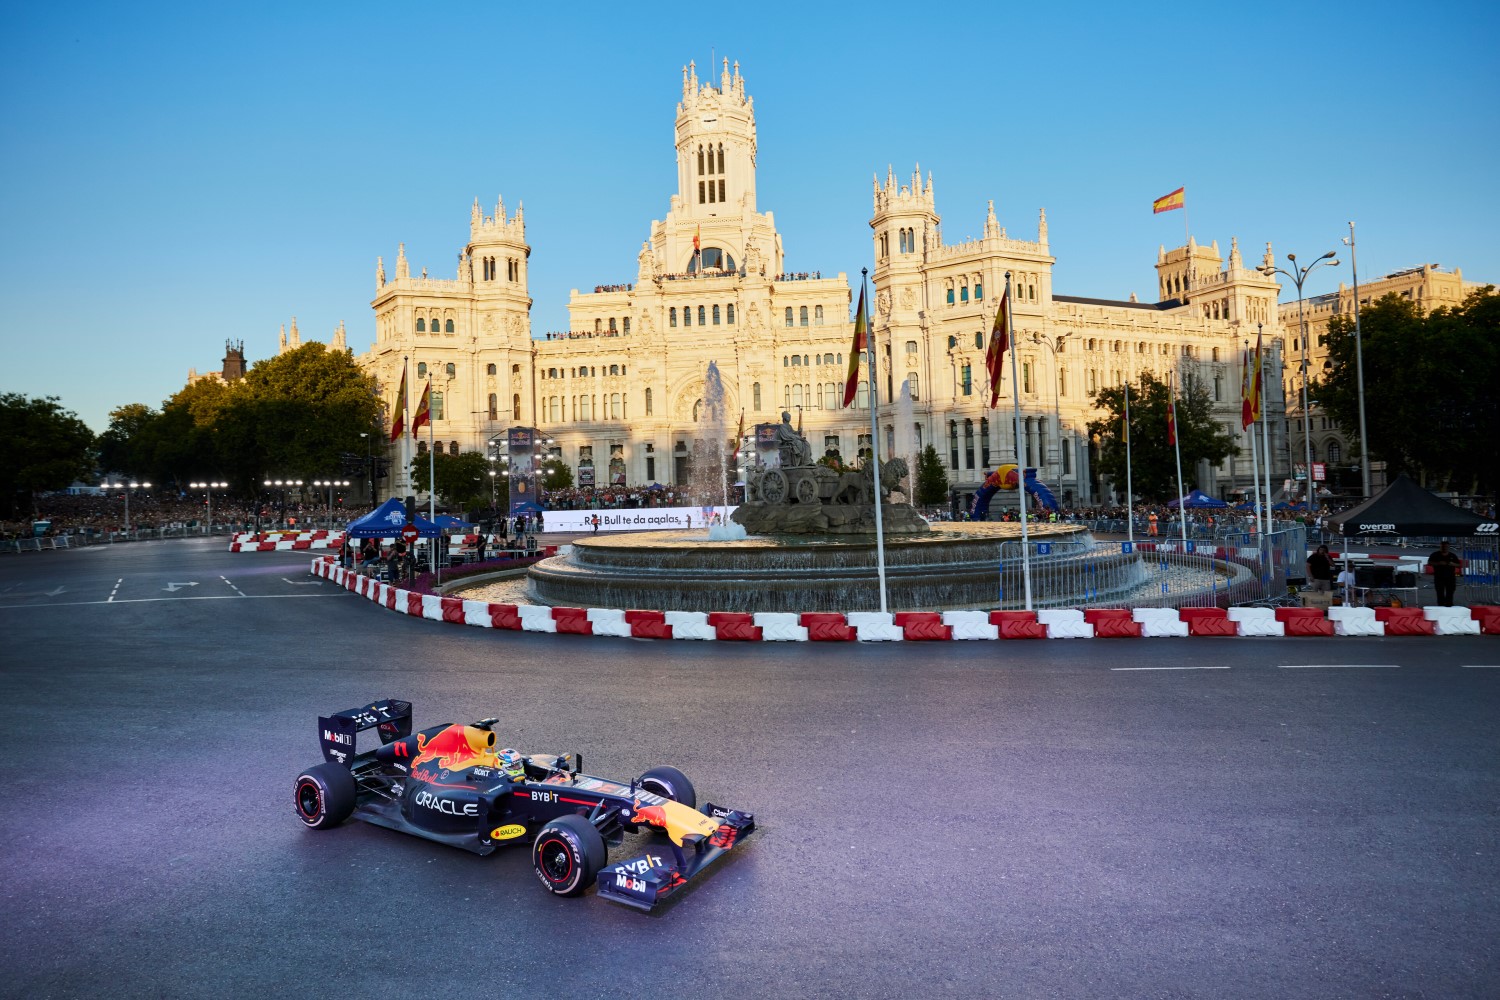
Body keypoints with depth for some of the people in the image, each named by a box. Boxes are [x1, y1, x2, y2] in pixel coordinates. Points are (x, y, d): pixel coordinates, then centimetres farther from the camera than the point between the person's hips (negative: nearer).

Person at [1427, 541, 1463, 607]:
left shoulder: (1453, 555, 11)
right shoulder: (1435, 555, 4)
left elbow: (1459, 565, 11)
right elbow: (1429, 563, -4)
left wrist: (1453, 564, -11)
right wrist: (1438, 563, -18)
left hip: (1451, 577, 2)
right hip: (1439, 578, -2)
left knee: (1450, 594, 0)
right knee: (1440, 594, -2)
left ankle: (1449, 606, 4)